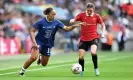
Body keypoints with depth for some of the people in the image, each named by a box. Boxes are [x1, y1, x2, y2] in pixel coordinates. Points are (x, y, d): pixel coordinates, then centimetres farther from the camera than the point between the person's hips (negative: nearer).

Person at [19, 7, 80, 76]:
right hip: (39, 42, -4)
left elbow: (66, 28, -13)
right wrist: (34, 42, -24)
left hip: (48, 45, 4)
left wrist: (74, 26, -32)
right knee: (33, 57, -27)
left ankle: (41, 58, 47)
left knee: (44, 64, 9)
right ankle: (22, 71, -9)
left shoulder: (56, 22, -8)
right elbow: (32, 31, -14)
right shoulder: (41, 22, -17)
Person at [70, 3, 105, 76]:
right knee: (81, 57, -2)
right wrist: (77, 22, -32)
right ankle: (81, 72, 21)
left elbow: (103, 25, 12)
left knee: (93, 52, -27)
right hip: (83, 39, 1)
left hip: (94, 38, -1)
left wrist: (103, 33, -3)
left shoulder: (96, 16, -1)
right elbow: (71, 21, -10)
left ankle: (96, 69, -6)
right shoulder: (82, 15, -3)